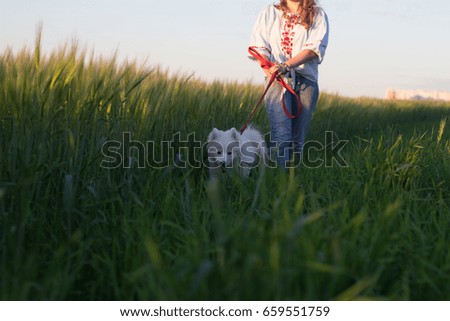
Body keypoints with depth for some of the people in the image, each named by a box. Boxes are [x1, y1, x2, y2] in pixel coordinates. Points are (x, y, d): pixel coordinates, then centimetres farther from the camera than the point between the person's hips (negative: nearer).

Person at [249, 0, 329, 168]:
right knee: (280, 131, -18)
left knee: (298, 136, -1)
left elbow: (314, 48, -4)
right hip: (277, 79, -1)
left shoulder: (318, 15, 12)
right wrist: (269, 69, -14)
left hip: (306, 80, 1)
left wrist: (286, 66, -18)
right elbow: (258, 46, 7)